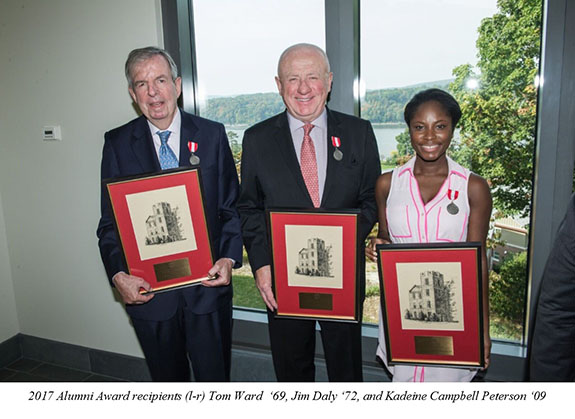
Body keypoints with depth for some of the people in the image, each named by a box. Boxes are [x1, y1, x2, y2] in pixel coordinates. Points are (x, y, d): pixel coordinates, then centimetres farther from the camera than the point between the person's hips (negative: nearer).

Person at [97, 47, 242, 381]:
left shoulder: (212, 134, -1)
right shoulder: (117, 143, 1)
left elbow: (232, 205, 2)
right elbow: (110, 220, 2)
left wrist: (229, 258, -12)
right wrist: (118, 275, -12)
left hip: (207, 283, 0)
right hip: (147, 290, 1)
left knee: (214, 377, 14)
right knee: (167, 379, 20)